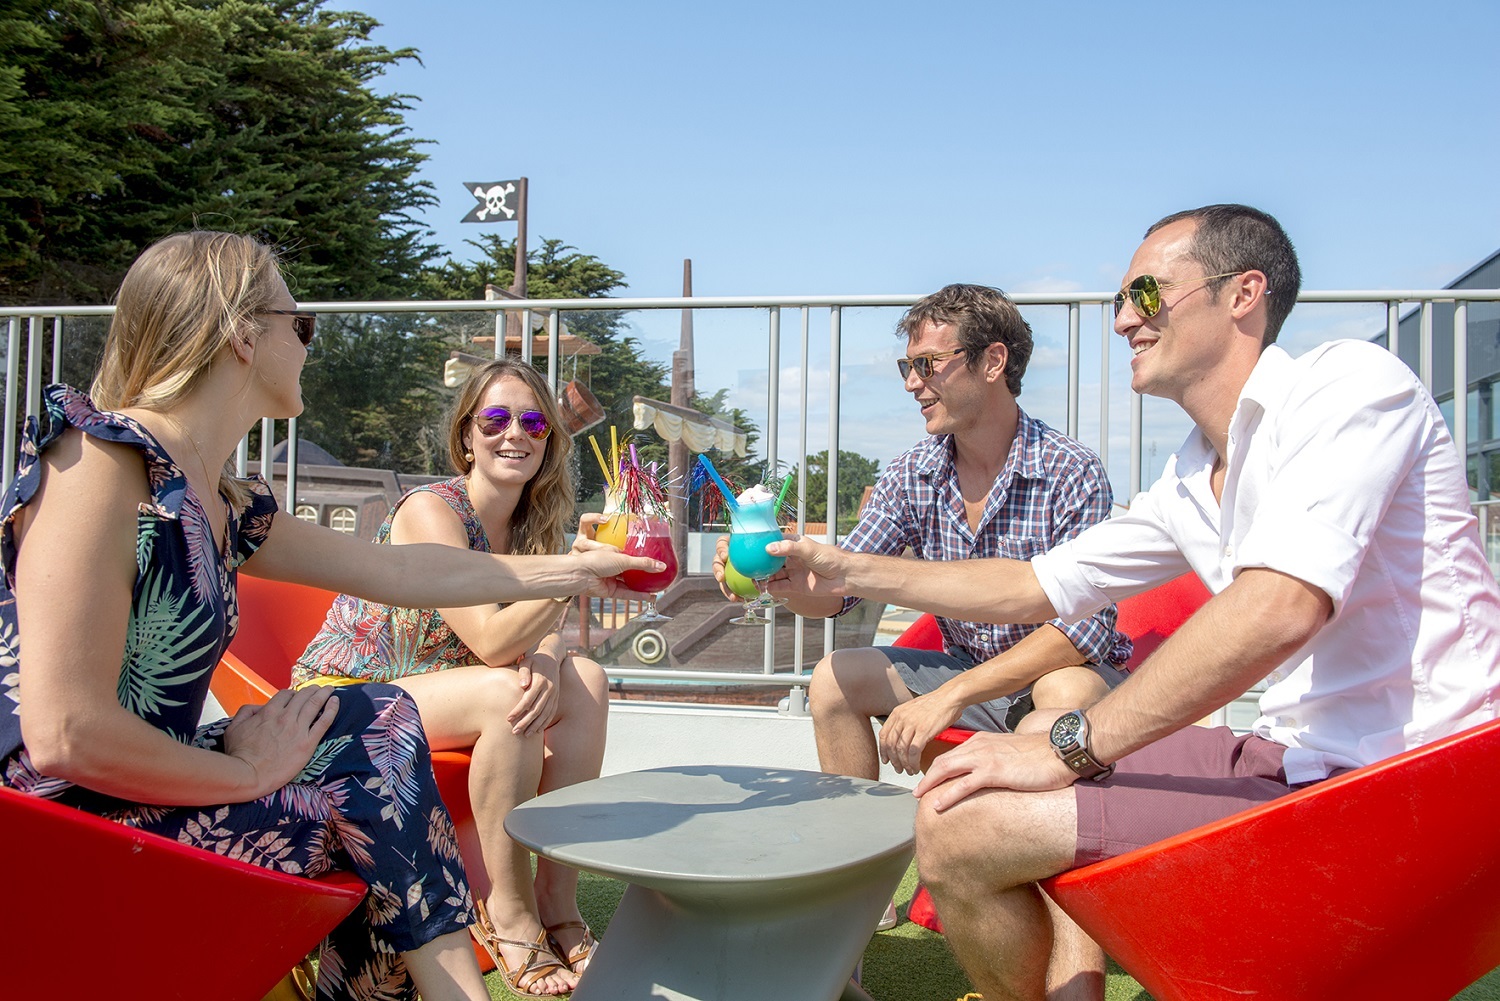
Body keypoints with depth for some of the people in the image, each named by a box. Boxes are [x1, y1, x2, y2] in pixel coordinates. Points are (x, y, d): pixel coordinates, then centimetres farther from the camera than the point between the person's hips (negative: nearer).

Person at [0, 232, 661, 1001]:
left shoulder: (220, 505, 8)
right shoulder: (97, 460, -18)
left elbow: (399, 572, 16)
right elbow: (65, 733, -25)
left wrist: (579, 568, 22)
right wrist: (249, 772, -11)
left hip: (149, 793, 8)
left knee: (382, 721, 4)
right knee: (374, 793, -6)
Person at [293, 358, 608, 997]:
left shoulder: (530, 523, 3)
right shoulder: (431, 510, -20)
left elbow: (544, 633, -4)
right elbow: (490, 641, -30)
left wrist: (545, 660, -28)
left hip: (429, 688, 7)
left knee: (585, 681, -11)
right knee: (507, 692, -31)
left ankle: (556, 902, -9)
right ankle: (507, 915, -17)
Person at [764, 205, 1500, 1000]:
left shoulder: (1348, 382, -11)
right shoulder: (1191, 483, 15)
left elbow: (1282, 606, -26)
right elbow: (1038, 587, 20)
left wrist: (1069, 746, -22)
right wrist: (846, 571, 16)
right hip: (1305, 755, 9)